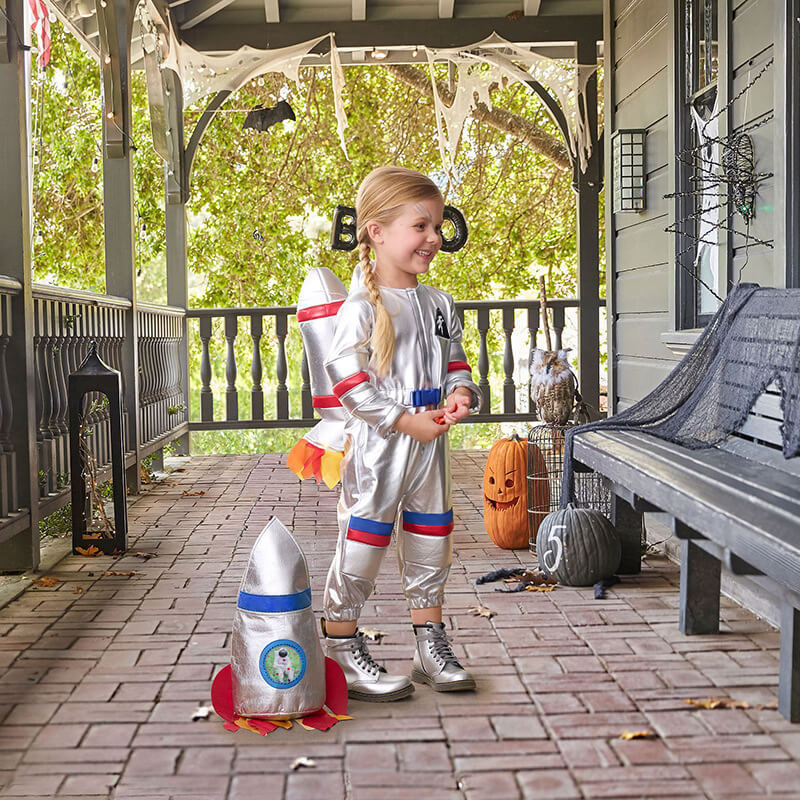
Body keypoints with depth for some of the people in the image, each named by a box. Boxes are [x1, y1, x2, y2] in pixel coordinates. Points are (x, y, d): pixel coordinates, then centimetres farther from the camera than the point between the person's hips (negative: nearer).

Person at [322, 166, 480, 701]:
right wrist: (407, 420, -19)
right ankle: (343, 651, 10)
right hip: (377, 448, -7)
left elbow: (455, 363, 17)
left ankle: (432, 647, 26)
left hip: (430, 446, 7)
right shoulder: (363, 308, -12)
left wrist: (460, 393, -6)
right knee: (363, 544, -2)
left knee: (431, 543, 13)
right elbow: (348, 382, -16)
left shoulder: (440, 305, 10)